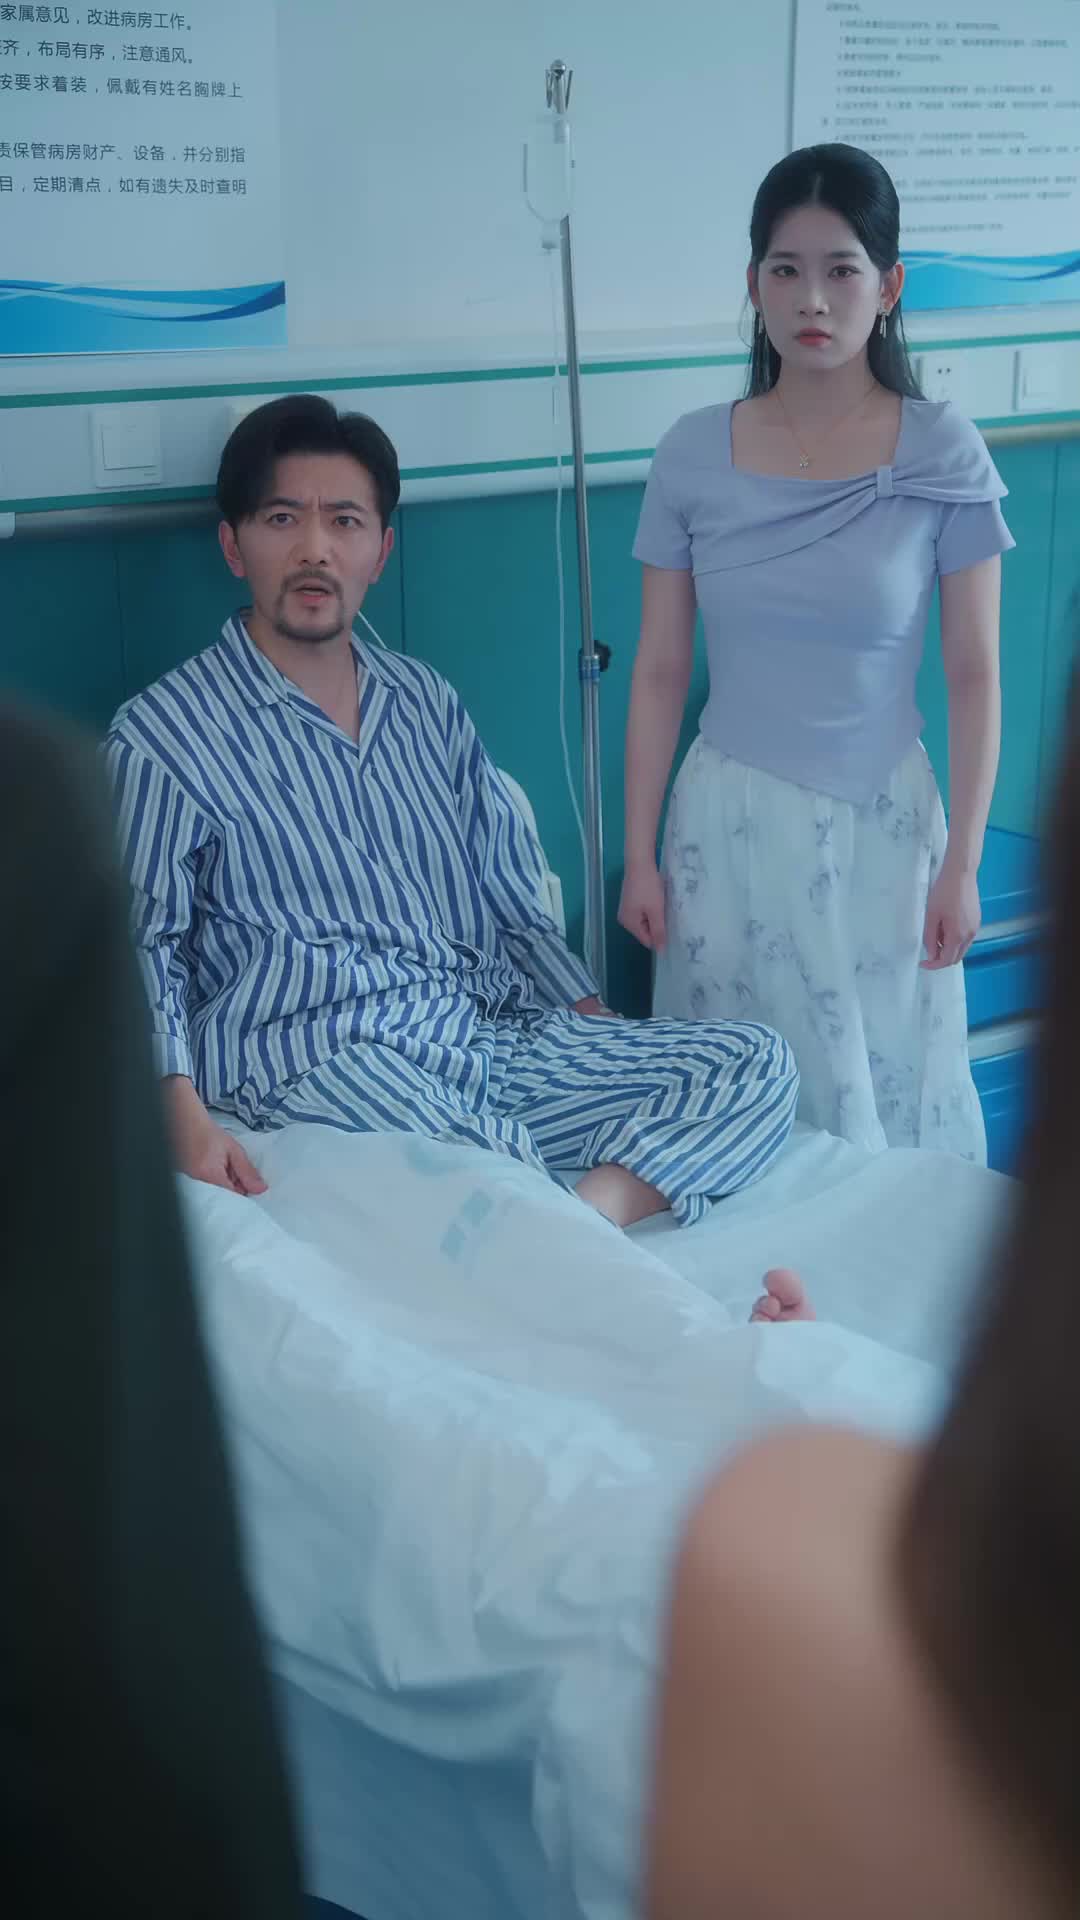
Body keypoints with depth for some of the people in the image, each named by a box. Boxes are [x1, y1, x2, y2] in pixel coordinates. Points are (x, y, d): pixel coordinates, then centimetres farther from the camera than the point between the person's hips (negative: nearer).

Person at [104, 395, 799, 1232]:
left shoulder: (427, 702, 20)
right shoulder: (162, 736, 4)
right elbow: (145, 948, 0)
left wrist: (606, 1041, 8)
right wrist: (183, 1113, -17)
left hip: (500, 1033, 7)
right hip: (320, 1059, -7)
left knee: (757, 1061, -16)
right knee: (493, 1170, -40)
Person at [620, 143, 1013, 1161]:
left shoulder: (943, 455, -5)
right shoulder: (693, 455, -2)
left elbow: (973, 676, -3)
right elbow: (659, 674, 2)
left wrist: (960, 865, -5)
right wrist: (640, 857, 2)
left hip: (878, 826, -1)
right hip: (728, 822, 1)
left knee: (881, 1097, 7)